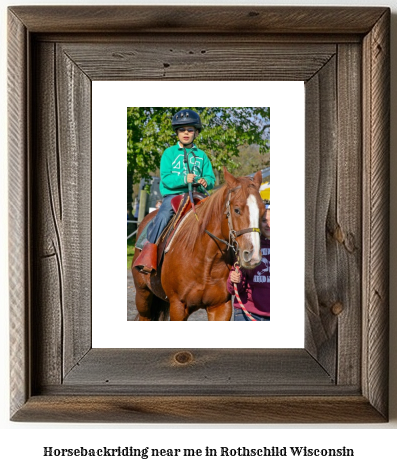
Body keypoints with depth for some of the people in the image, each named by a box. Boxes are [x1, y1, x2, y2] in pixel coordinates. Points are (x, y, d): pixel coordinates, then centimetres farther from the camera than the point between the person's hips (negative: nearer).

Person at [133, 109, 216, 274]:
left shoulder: (201, 155, 16)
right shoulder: (169, 153, 8)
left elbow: (210, 177, 12)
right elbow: (165, 178, -3)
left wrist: (206, 182, -13)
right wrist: (183, 179, -20)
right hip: (173, 194, -3)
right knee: (162, 216, -29)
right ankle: (149, 250, -25)